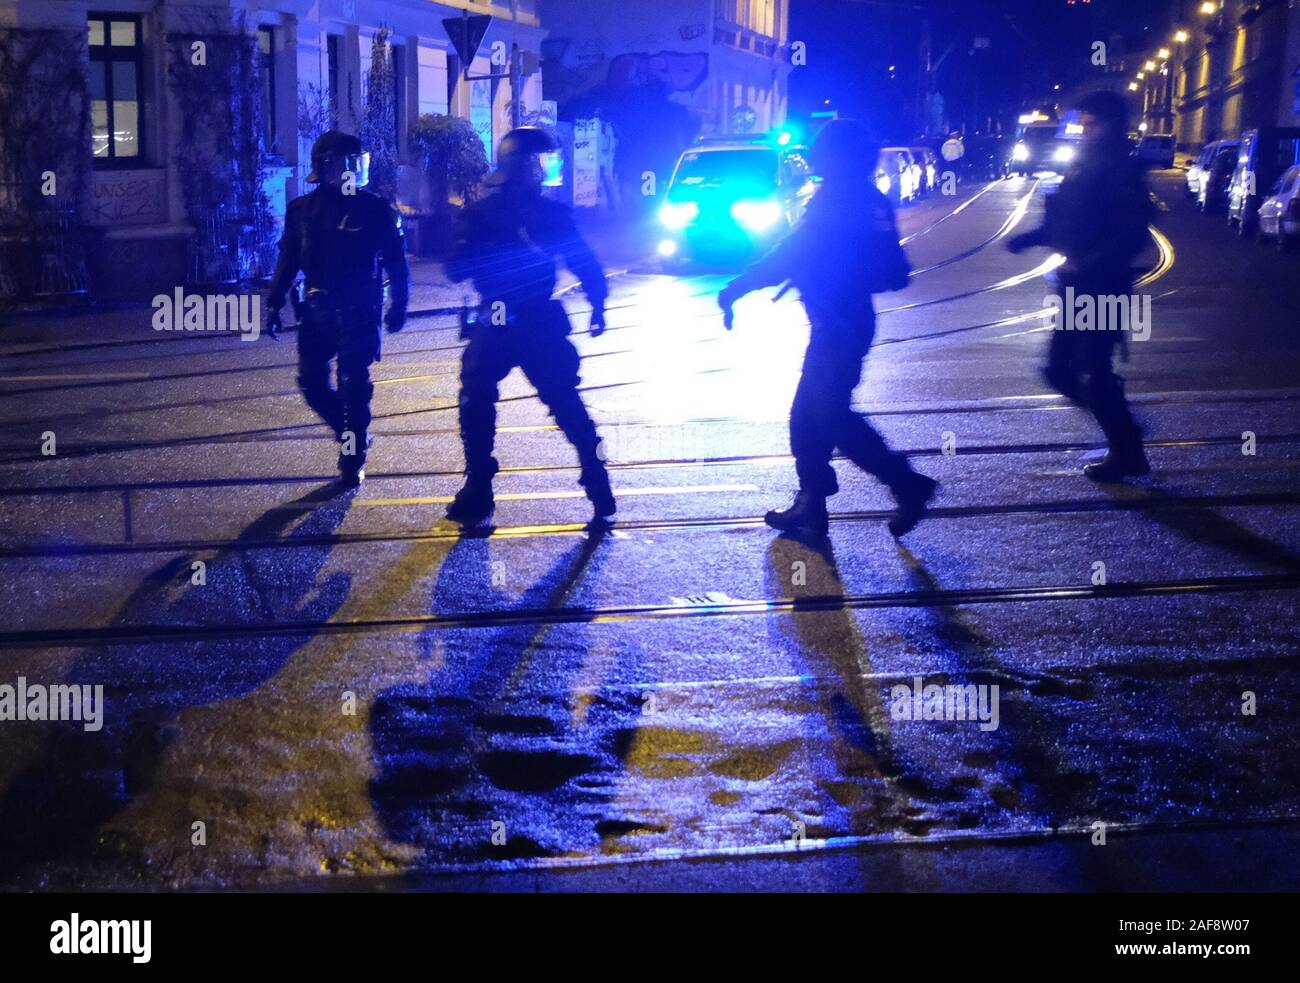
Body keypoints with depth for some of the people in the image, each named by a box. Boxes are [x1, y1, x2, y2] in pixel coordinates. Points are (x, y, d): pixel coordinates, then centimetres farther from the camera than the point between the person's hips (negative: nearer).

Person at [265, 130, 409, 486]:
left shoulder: (374, 209, -3)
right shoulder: (302, 209, 6)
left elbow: (395, 261, 0)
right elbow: (288, 259, 12)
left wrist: (398, 307, -2)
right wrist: (274, 303, 8)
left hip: (358, 311, -4)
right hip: (317, 309, 4)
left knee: (353, 386, -5)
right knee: (311, 382, 3)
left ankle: (353, 462, 5)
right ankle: (353, 433, 27)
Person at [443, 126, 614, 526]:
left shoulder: (552, 212, 5)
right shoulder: (479, 213, 8)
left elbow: (586, 263, 6)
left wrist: (597, 307, -1)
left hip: (542, 323, -1)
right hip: (494, 324, 1)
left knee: (566, 404, -5)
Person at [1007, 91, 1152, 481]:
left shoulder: (1124, 172, -11)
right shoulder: (1081, 169, 13)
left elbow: (1133, 235, -20)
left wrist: (1089, 264, -28)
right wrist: (1030, 238, 3)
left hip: (1101, 286, -8)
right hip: (1074, 287, 8)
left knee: (1093, 374, -5)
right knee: (1060, 371, 11)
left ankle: (1126, 454, 9)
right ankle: (1121, 424, 26)